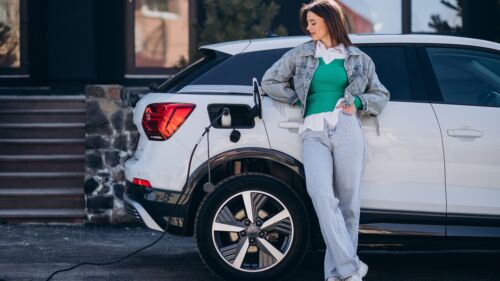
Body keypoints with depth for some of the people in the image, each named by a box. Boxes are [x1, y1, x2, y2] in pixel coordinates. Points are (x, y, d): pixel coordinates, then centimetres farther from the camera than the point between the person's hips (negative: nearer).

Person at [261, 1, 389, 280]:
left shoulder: (357, 58, 17)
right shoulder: (301, 55, 17)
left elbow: (381, 95, 21)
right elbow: (270, 81, 23)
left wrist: (359, 102, 2)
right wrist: (298, 99, 12)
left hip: (347, 129, 0)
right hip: (315, 132, 0)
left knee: (348, 201, -6)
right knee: (322, 196, -21)